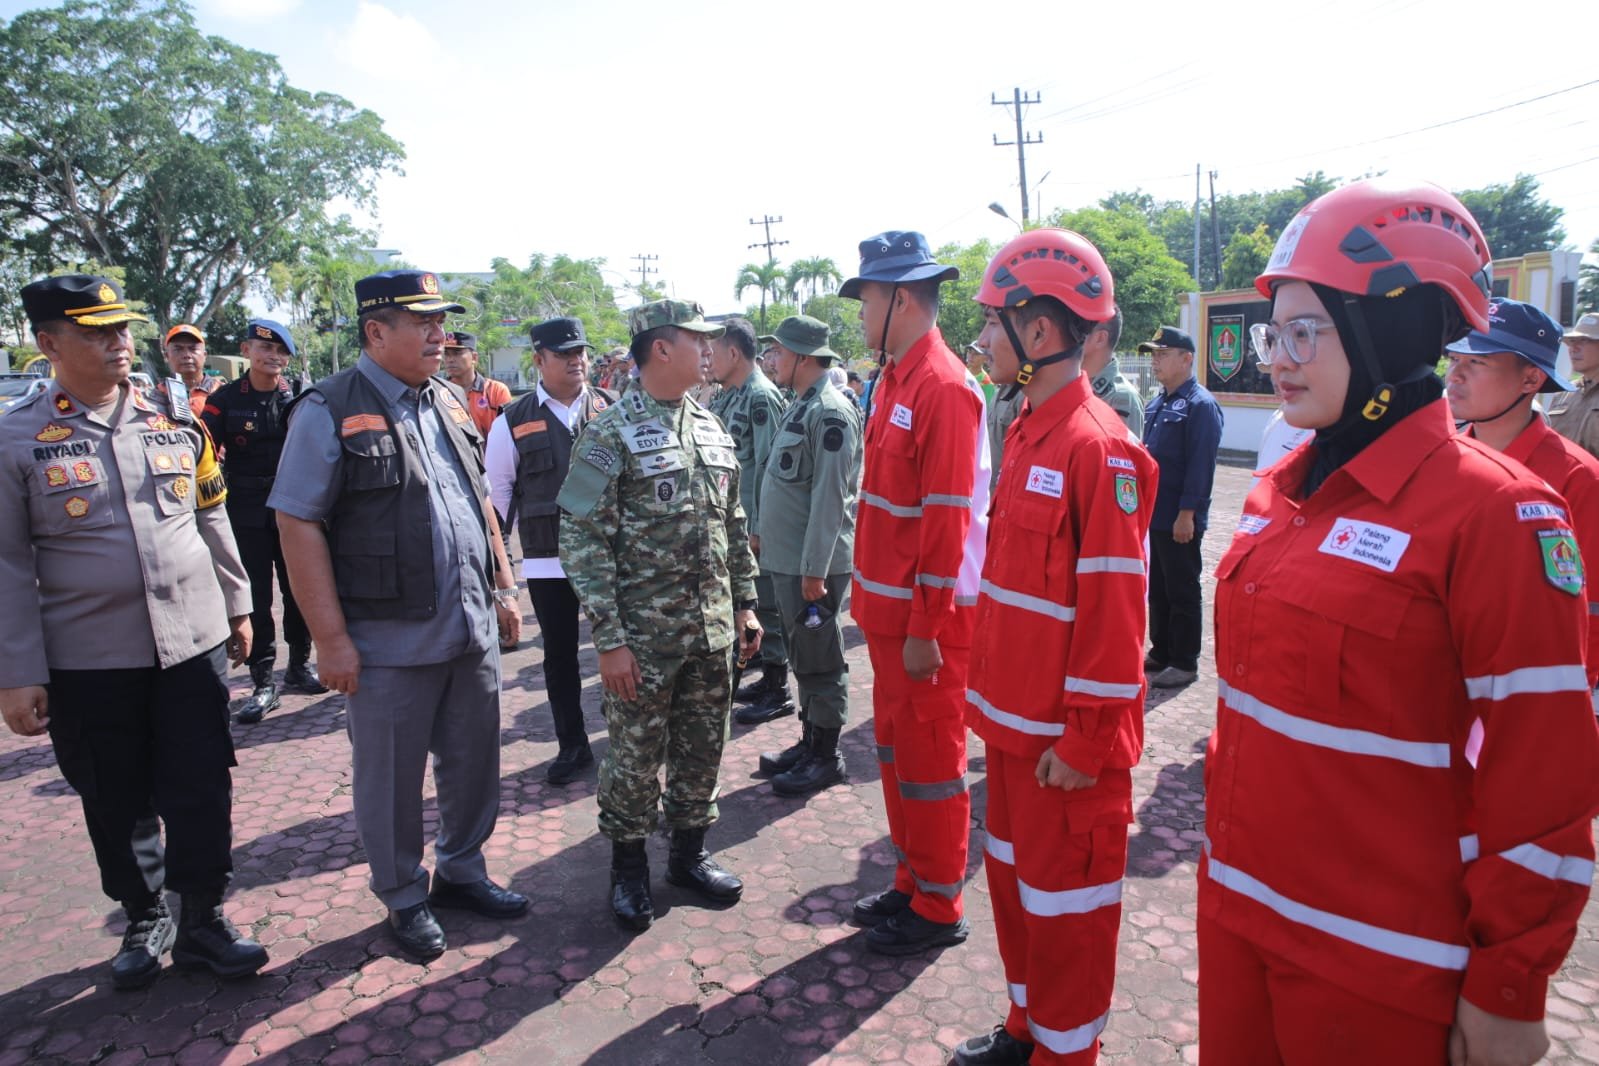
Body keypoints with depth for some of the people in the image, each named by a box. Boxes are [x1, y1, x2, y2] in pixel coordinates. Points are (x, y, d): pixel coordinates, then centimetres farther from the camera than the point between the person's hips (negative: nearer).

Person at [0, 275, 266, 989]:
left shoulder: (176, 418, 4)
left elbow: (211, 519, 11)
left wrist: (236, 604, 13)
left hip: (193, 643, 2)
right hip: (87, 663, -1)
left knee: (202, 794, 6)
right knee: (118, 808, 13)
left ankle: (203, 919, 23)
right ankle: (144, 920, 33)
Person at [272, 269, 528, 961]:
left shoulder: (449, 400, 10)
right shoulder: (330, 411, -10)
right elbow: (297, 523, -13)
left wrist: (504, 587, 15)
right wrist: (330, 638, -15)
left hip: (472, 626, 6)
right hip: (389, 640, -6)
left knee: (474, 762, 16)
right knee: (390, 777, 10)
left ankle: (462, 872, 37)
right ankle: (404, 898, 31)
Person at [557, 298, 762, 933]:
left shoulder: (711, 429, 9)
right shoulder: (610, 434, -11)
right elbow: (584, 542, -13)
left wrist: (745, 604, 12)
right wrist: (609, 638, -16)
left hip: (712, 632, 6)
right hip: (644, 637, -5)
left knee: (702, 750, 16)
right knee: (636, 758, 8)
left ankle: (689, 852, 35)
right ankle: (629, 867, 29)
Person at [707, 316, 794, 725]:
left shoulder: (761, 397, -15)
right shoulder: (726, 397, 13)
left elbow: (767, 465, -20)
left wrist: (759, 527, -20)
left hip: (756, 525, -9)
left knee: (766, 603, 0)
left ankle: (778, 692, 11)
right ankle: (767, 676, 31)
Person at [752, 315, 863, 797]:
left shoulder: (831, 412, -17)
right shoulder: (802, 405, 14)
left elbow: (830, 496, -21)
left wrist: (814, 569, -22)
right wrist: (763, 532, 21)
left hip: (814, 563, -10)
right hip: (786, 557, 10)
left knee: (820, 660, 3)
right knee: (803, 655, 17)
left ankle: (826, 756, 16)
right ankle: (809, 741, 30)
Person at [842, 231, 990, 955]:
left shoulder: (944, 389, -18)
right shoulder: (894, 380, 11)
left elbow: (947, 519, -21)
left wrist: (926, 628, -19)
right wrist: (873, 600, 16)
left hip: (927, 617, -9)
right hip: (889, 608, 9)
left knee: (929, 760, 5)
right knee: (895, 750, 19)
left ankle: (938, 909, 23)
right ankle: (911, 881, 36)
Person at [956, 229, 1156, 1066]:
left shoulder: (1098, 448, -20)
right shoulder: (1027, 431, 7)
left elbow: (1112, 613, -21)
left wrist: (1085, 742, -17)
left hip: (1064, 737, -9)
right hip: (1013, 718, 9)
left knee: (1063, 898, 10)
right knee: (1014, 876, 22)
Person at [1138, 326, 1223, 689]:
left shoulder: (1201, 404, -14)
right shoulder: (1158, 402, 13)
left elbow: (1200, 466, -19)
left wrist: (1186, 513, -21)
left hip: (1178, 520, -9)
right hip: (1152, 515, 9)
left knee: (1182, 591, 2)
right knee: (1157, 588, 16)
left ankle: (1184, 663, 13)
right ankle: (1161, 653, 28)